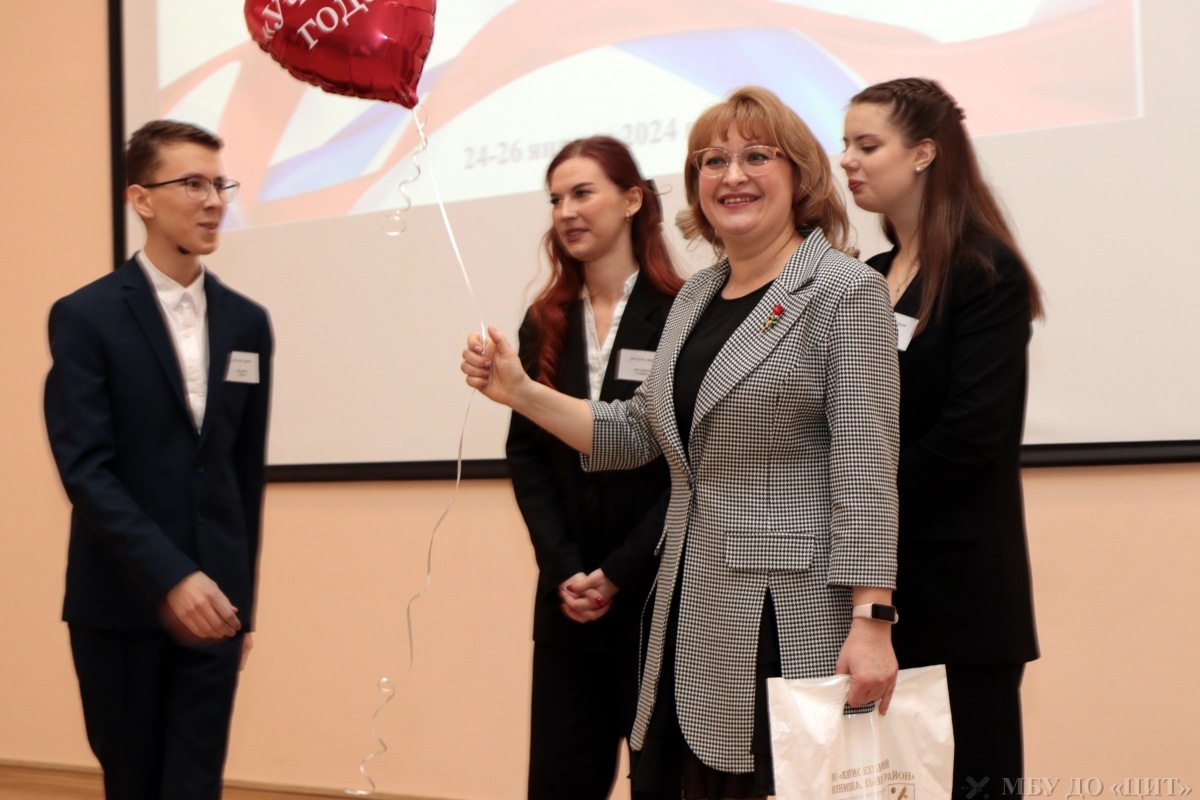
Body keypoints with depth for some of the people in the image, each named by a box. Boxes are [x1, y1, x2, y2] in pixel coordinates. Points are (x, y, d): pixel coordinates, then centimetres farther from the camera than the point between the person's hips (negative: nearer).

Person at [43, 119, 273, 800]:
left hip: (210, 598, 3)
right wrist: (169, 578, -22)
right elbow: (85, 468, -14)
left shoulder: (247, 322, 9)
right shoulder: (86, 317, -5)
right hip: (119, 603, -3)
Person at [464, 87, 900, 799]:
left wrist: (871, 623, -19)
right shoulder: (696, 296, 16)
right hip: (691, 615, 7)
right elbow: (637, 434, 19)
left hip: (792, 618, -7)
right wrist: (521, 392, 9)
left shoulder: (845, 291, -6)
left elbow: (866, 472, -13)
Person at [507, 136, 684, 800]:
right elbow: (526, 455, 6)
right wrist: (566, 573, -7)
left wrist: (620, 574, -12)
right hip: (568, 597, 4)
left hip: (663, 591, -4)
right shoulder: (545, 324, 10)